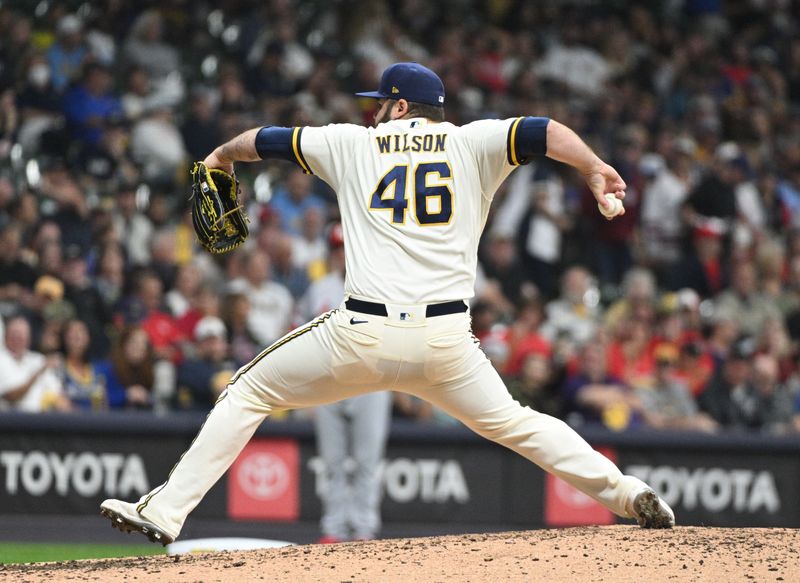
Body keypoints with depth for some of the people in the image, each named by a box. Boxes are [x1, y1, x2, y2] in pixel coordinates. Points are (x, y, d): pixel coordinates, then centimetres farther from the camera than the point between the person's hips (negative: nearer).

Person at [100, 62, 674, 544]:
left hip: (365, 335, -1)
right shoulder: (471, 143, 11)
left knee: (249, 392, 14)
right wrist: (594, 168, -17)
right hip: (447, 340, 1)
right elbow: (542, 131, -5)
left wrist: (222, 155, 47)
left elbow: (266, 140, 28)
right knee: (509, 421, 20)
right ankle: (626, 491, 6)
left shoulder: (355, 143, 14)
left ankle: (165, 510, 7)